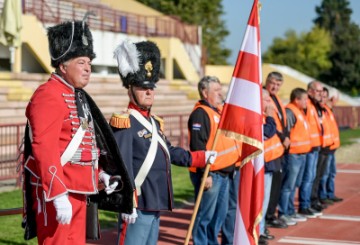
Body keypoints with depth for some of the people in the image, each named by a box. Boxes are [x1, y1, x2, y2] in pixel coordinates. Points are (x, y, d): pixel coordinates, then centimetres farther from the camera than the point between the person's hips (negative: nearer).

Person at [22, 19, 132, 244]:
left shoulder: (78, 96, 16)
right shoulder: (49, 96, -15)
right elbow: (44, 149, -23)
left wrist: (100, 173, 13)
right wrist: (59, 195, -27)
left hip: (78, 190, 10)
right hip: (57, 192, -10)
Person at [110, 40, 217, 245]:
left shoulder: (155, 122, 15)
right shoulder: (125, 123, -13)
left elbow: (168, 152, 28)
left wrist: (201, 157, 30)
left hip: (155, 203, 10)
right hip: (138, 205, -10)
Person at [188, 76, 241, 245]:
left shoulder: (219, 110, 16)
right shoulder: (200, 114, -15)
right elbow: (198, 146, -22)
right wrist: (204, 173, -24)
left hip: (224, 172, 10)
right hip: (209, 174, -10)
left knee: (220, 213, 17)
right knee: (205, 215, -3)